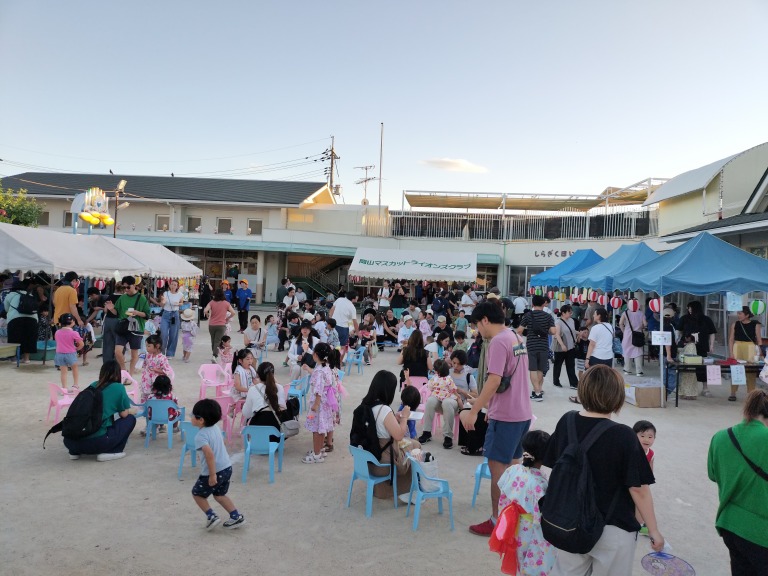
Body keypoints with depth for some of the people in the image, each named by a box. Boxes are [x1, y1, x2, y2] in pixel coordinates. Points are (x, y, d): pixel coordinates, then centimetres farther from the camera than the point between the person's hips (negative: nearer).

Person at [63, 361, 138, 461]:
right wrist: (132, 410, 29)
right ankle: (109, 452, 5)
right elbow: (124, 414, 6)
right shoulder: (118, 387, -1)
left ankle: (75, 451, 20)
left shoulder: (93, 385, 15)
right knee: (130, 419, 14)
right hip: (97, 441, -6)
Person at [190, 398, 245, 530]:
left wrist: (212, 474, -28)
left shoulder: (201, 436, -21)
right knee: (219, 495, 25)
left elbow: (209, 454, -33)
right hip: (227, 467, 7)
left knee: (197, 493, 17)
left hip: (215, 471, -7)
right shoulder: (215, 427, 4)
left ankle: (211, 516, 14)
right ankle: (236, 517, 22)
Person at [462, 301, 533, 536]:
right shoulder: (517, 338, 11)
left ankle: (498, 521, 9)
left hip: (505, 416, -9)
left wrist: (473, 411, -23)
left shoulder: (498, 342, -17)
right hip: (522, 413, 9)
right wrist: (487, 404, 23)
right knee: (512, 465, 18)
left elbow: (494, 381, -25)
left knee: (497, 466, 0)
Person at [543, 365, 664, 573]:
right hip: (612, 530, -3)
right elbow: (639, 489, -16)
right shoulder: (623, 436, -21)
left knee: (568, 571, 20)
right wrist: (654, 531, -3)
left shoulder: (566, 421, -8)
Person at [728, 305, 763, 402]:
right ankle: (733, 393, 8)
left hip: (750, 349, -1)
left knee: (751, 372, 4)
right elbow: (731, 339, 3)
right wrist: (731, 353, -4)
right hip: (737, 348, 1)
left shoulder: (755, 325, -2)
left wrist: (760, 353, -3)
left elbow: (759, 340, 3)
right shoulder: (735, 324, 1)